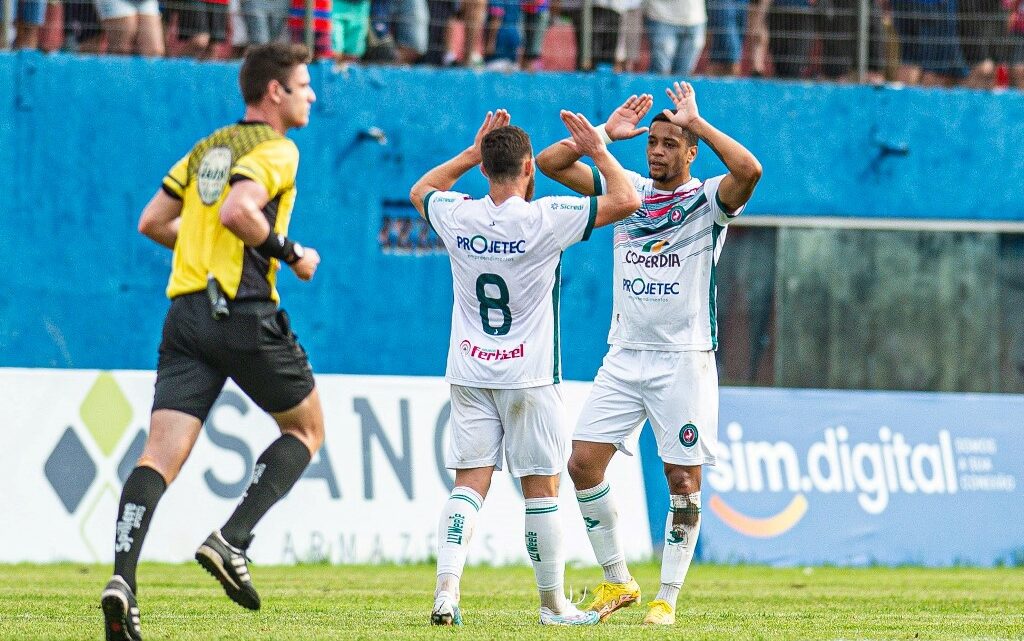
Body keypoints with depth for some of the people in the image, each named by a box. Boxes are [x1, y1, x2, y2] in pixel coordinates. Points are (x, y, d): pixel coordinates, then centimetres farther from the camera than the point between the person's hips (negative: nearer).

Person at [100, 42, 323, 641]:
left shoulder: (209, 148, 20)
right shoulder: (276, 149, -4)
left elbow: (153, 222, 20)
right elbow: (237, 211, -21)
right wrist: (291, 253, -8)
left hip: (186, 311, 6)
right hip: (243, 312, -6)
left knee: (161, 454, -4)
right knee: (306, 428, 15)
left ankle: (123, 578, -23)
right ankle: (232, 541, -1)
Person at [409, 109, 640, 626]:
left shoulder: (457, 217, -3)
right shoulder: (545, 219, -14)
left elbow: (421, 190, 22)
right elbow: (626, 201, -9)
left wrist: (471, 154, 21)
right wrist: (598, 152, 3)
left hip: (469, 373, 3)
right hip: (529, 376, -3)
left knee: (469, 483, 2)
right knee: (541, 487, 5)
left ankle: (446, 590, -14)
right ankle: (552, 603, 13)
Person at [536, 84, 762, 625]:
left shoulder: (708, 200, -3)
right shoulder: (627, 190, 10)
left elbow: (748, 170, -25)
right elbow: (549, 162, 7)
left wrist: (695, 122, -16)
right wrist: (605, 132, -2)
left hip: (684, 362, -4)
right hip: (624, 356, 4)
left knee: (682, 480, -3)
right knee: (583, 465, -4)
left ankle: (668, 597, 6)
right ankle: (617, 581, 10)